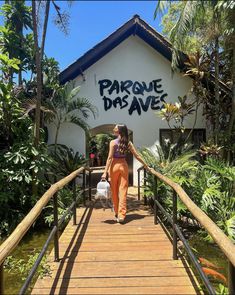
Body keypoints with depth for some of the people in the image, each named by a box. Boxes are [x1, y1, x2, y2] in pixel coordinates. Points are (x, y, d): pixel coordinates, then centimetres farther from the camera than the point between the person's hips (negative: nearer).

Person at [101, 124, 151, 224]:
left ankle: (117, 213, 24)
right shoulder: (128, 143, 2)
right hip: (124, 166, 3)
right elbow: (137, 156, 2)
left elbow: (110, 158, -13)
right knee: (123, 190, 3)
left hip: (115, 166, -2)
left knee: (114, 191, 12)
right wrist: (146, 166, 10)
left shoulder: (113, 142, -8)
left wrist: (105, 172, -14)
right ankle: (121, 215, -2)